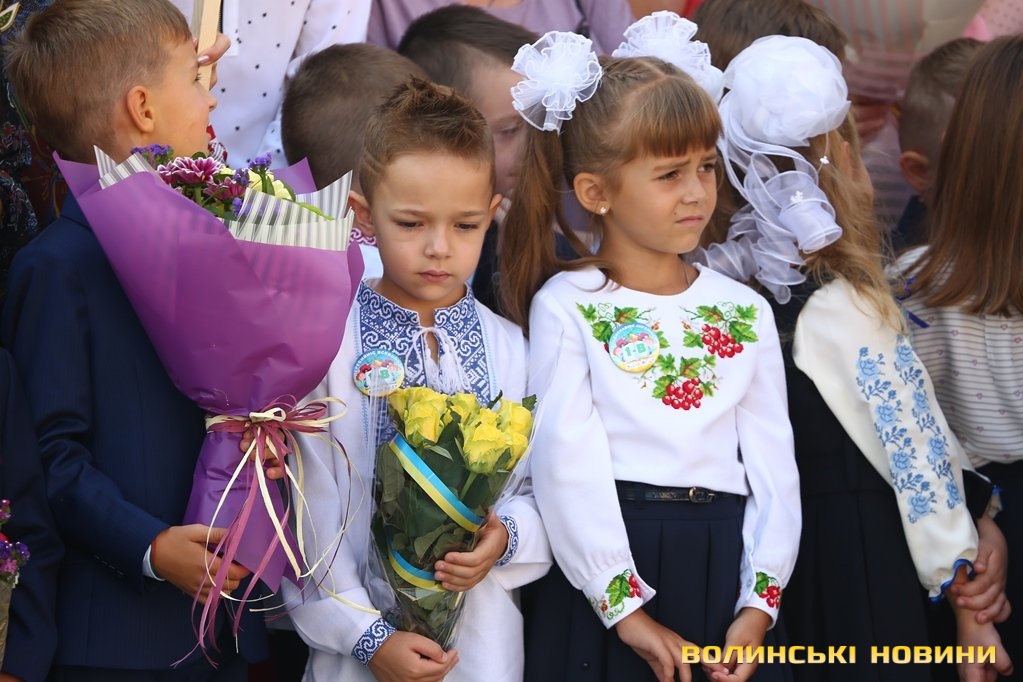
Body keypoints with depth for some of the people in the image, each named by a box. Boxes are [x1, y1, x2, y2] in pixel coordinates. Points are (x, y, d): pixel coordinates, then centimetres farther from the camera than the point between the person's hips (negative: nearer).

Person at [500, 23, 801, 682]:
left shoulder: (745, 312, 10)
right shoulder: (566, 306, -2)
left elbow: (773, 465, 6)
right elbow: (569, 468, -8)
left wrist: (758, 605, -5)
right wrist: (627, 609, -13)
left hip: (723, 576, 3)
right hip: (602, 582, -3)